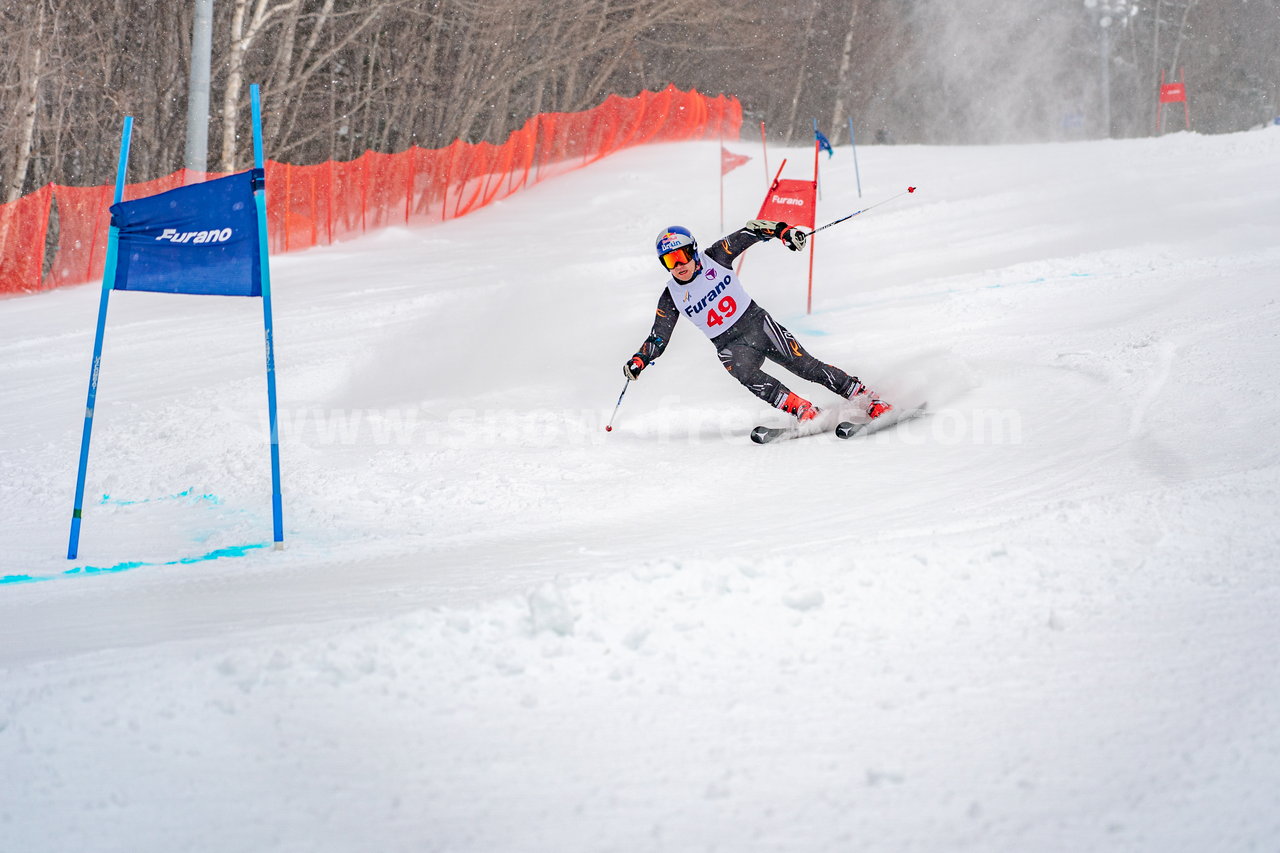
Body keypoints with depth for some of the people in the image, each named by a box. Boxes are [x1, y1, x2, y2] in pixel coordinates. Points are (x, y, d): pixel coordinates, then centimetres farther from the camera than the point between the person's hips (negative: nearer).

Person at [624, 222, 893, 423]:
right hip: (730, 346, 0)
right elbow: (658, 338, 2)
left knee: (805, 365, -11)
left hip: (758, 323, 0)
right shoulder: (671, 298, -4)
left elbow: (751, 232, -2)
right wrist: (639, 360, -15)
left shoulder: (715, 259, -7)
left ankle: (868, 399, -6)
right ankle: (805, 413, -35)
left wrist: (782, 230, -17)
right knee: (744, 372, -31)